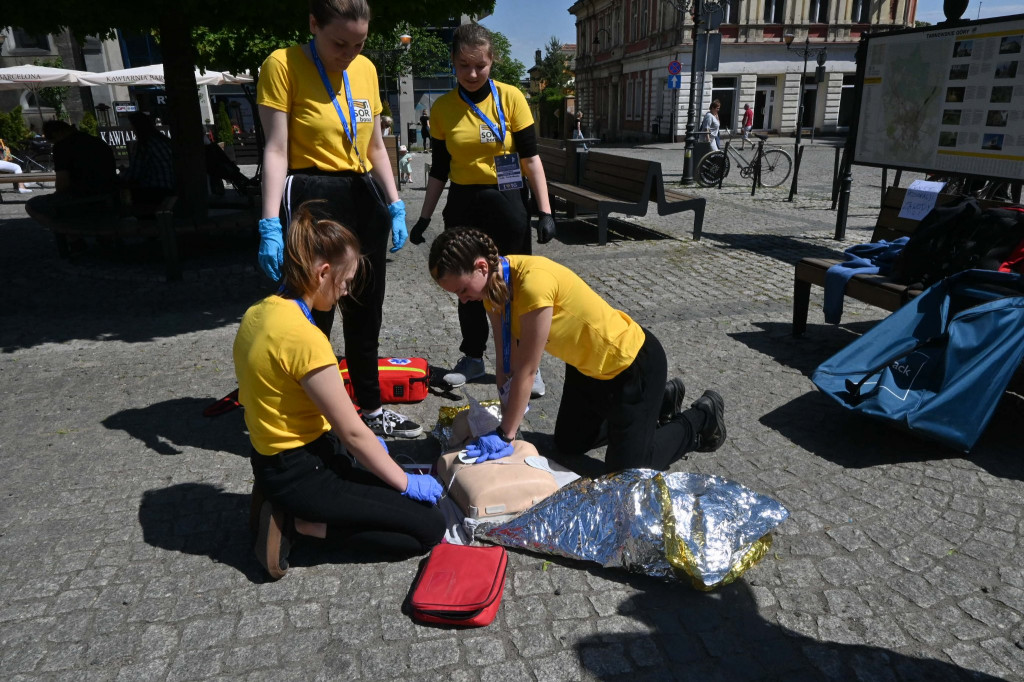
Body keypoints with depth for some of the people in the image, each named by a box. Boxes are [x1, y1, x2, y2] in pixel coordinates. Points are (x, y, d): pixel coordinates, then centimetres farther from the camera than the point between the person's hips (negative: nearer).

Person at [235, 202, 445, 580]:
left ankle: (286, 505, 12)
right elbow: (352, 432, -21)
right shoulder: (304, 337, -27)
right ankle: (295, 522, -5)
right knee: (429, 527, -5)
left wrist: (364, 442, 14)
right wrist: (407, 483, -8)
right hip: (301, 473, -10)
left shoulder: (259, 312, 1)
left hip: (273, 458, 10)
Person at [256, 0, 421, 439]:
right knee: (313, 316, -1)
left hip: (365, 197, 6)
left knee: (366, 312, 13)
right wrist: (270, 224, -19)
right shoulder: (283, 65, -9)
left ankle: (372, 409, 28)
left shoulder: (366, 70, 8)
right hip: (312, 200, -6)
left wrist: (395, 205, 7)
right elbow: (276, 150, -13)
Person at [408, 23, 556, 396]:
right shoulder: (442, 108, 1)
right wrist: (424, 217, 7)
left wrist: (545, 211, -10)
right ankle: (473, 357, 27)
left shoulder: (510, 97, -6)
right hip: (462, 206, 3)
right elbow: (439, 169, 8)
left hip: (506, 203, -2)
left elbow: (530, 158, -4)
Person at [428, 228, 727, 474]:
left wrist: (504, 436, -23)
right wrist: (506, 420, -9)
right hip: (586, 364, 9)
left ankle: (702, 418, 23)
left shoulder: (533, 282, -37)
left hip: (634, 362, -8)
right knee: (568, 444, 23)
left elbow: (525, 371, -31)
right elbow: (507, 360, -8)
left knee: (626, 470, -1)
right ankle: (662, 401, 35)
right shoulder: (492, 282, -11)